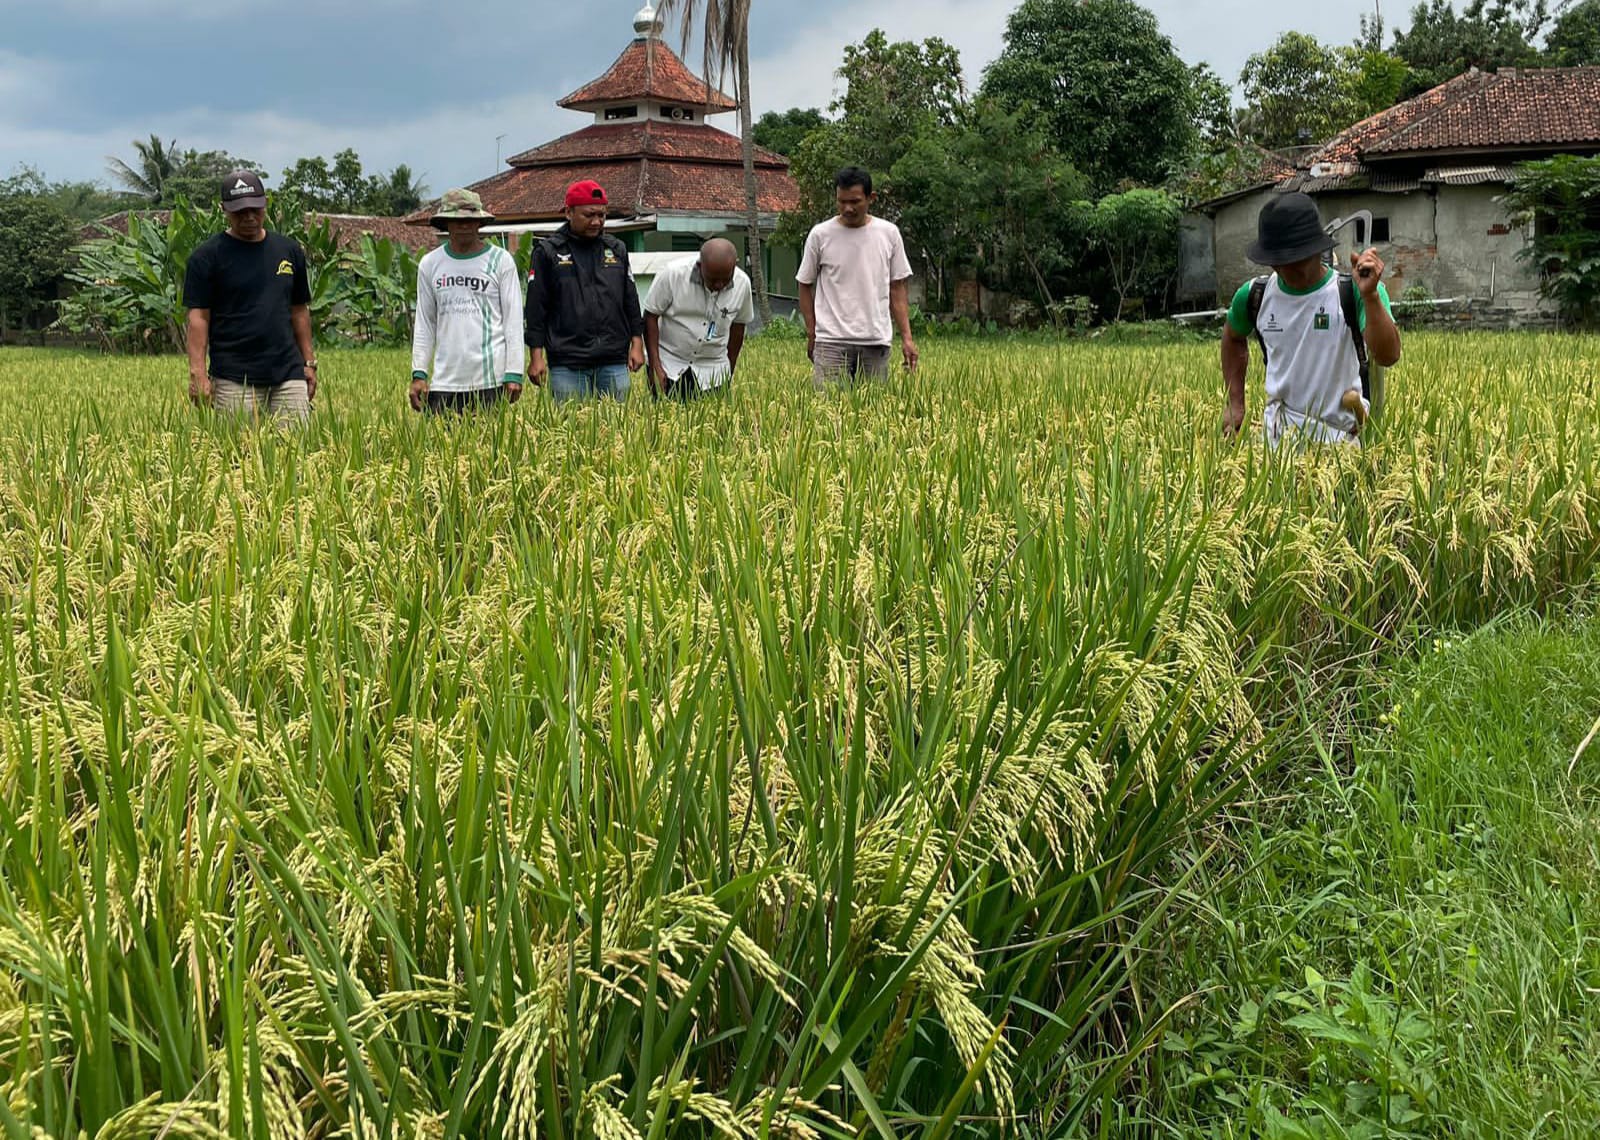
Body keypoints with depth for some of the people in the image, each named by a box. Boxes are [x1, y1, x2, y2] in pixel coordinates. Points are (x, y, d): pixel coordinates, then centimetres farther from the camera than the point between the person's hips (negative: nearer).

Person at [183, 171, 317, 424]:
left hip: (289, 374, 4)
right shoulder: (208, 256, 0)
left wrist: (309, 362, 13)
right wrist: (197, 373, -12)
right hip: (234, 380, -3)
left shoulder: (290, 250, 13)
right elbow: (199, 316, -4)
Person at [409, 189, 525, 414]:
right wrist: (418, 373, 6)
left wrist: (514, 374, -7)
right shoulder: (430, 264, 12)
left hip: (490, 379, -3)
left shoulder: (500, 261, 4)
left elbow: (513, 319, 1)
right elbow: (424, 323, 14)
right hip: (444, 380, 3)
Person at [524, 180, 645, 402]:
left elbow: (631, 300, 18)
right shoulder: (548, 252, 2)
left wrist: (637, 343, 10)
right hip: (566, 365, -3)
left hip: (614, 361, 3)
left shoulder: (617, 249, 13)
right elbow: (536, 306, 1)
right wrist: (537, 356, -4)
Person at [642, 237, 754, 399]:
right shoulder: (673, 276, -16)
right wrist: (655, 366, -13)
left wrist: (730, 370, 13)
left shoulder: (742, 283, -6)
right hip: (669, 364, -2)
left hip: (712, 369, 2)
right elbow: (650, 317, -9)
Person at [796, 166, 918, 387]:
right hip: (831, 341, -2)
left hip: (877, 341, 2)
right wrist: (811, 333, 3)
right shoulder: (820, 235, 2)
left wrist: (906, 337, 4)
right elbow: (805, 285, 10)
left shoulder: (889, 233, 7)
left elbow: (897, 289, 10)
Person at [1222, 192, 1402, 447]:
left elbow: (1387, 356, -26)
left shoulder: (1352, 294, -13)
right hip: (1277, 435, 3)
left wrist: (1370, 296, -39)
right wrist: (1235, 404, 18)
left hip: (1340, 436, -3)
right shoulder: (1254, 296, -1)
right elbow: (1233, 338, 21)